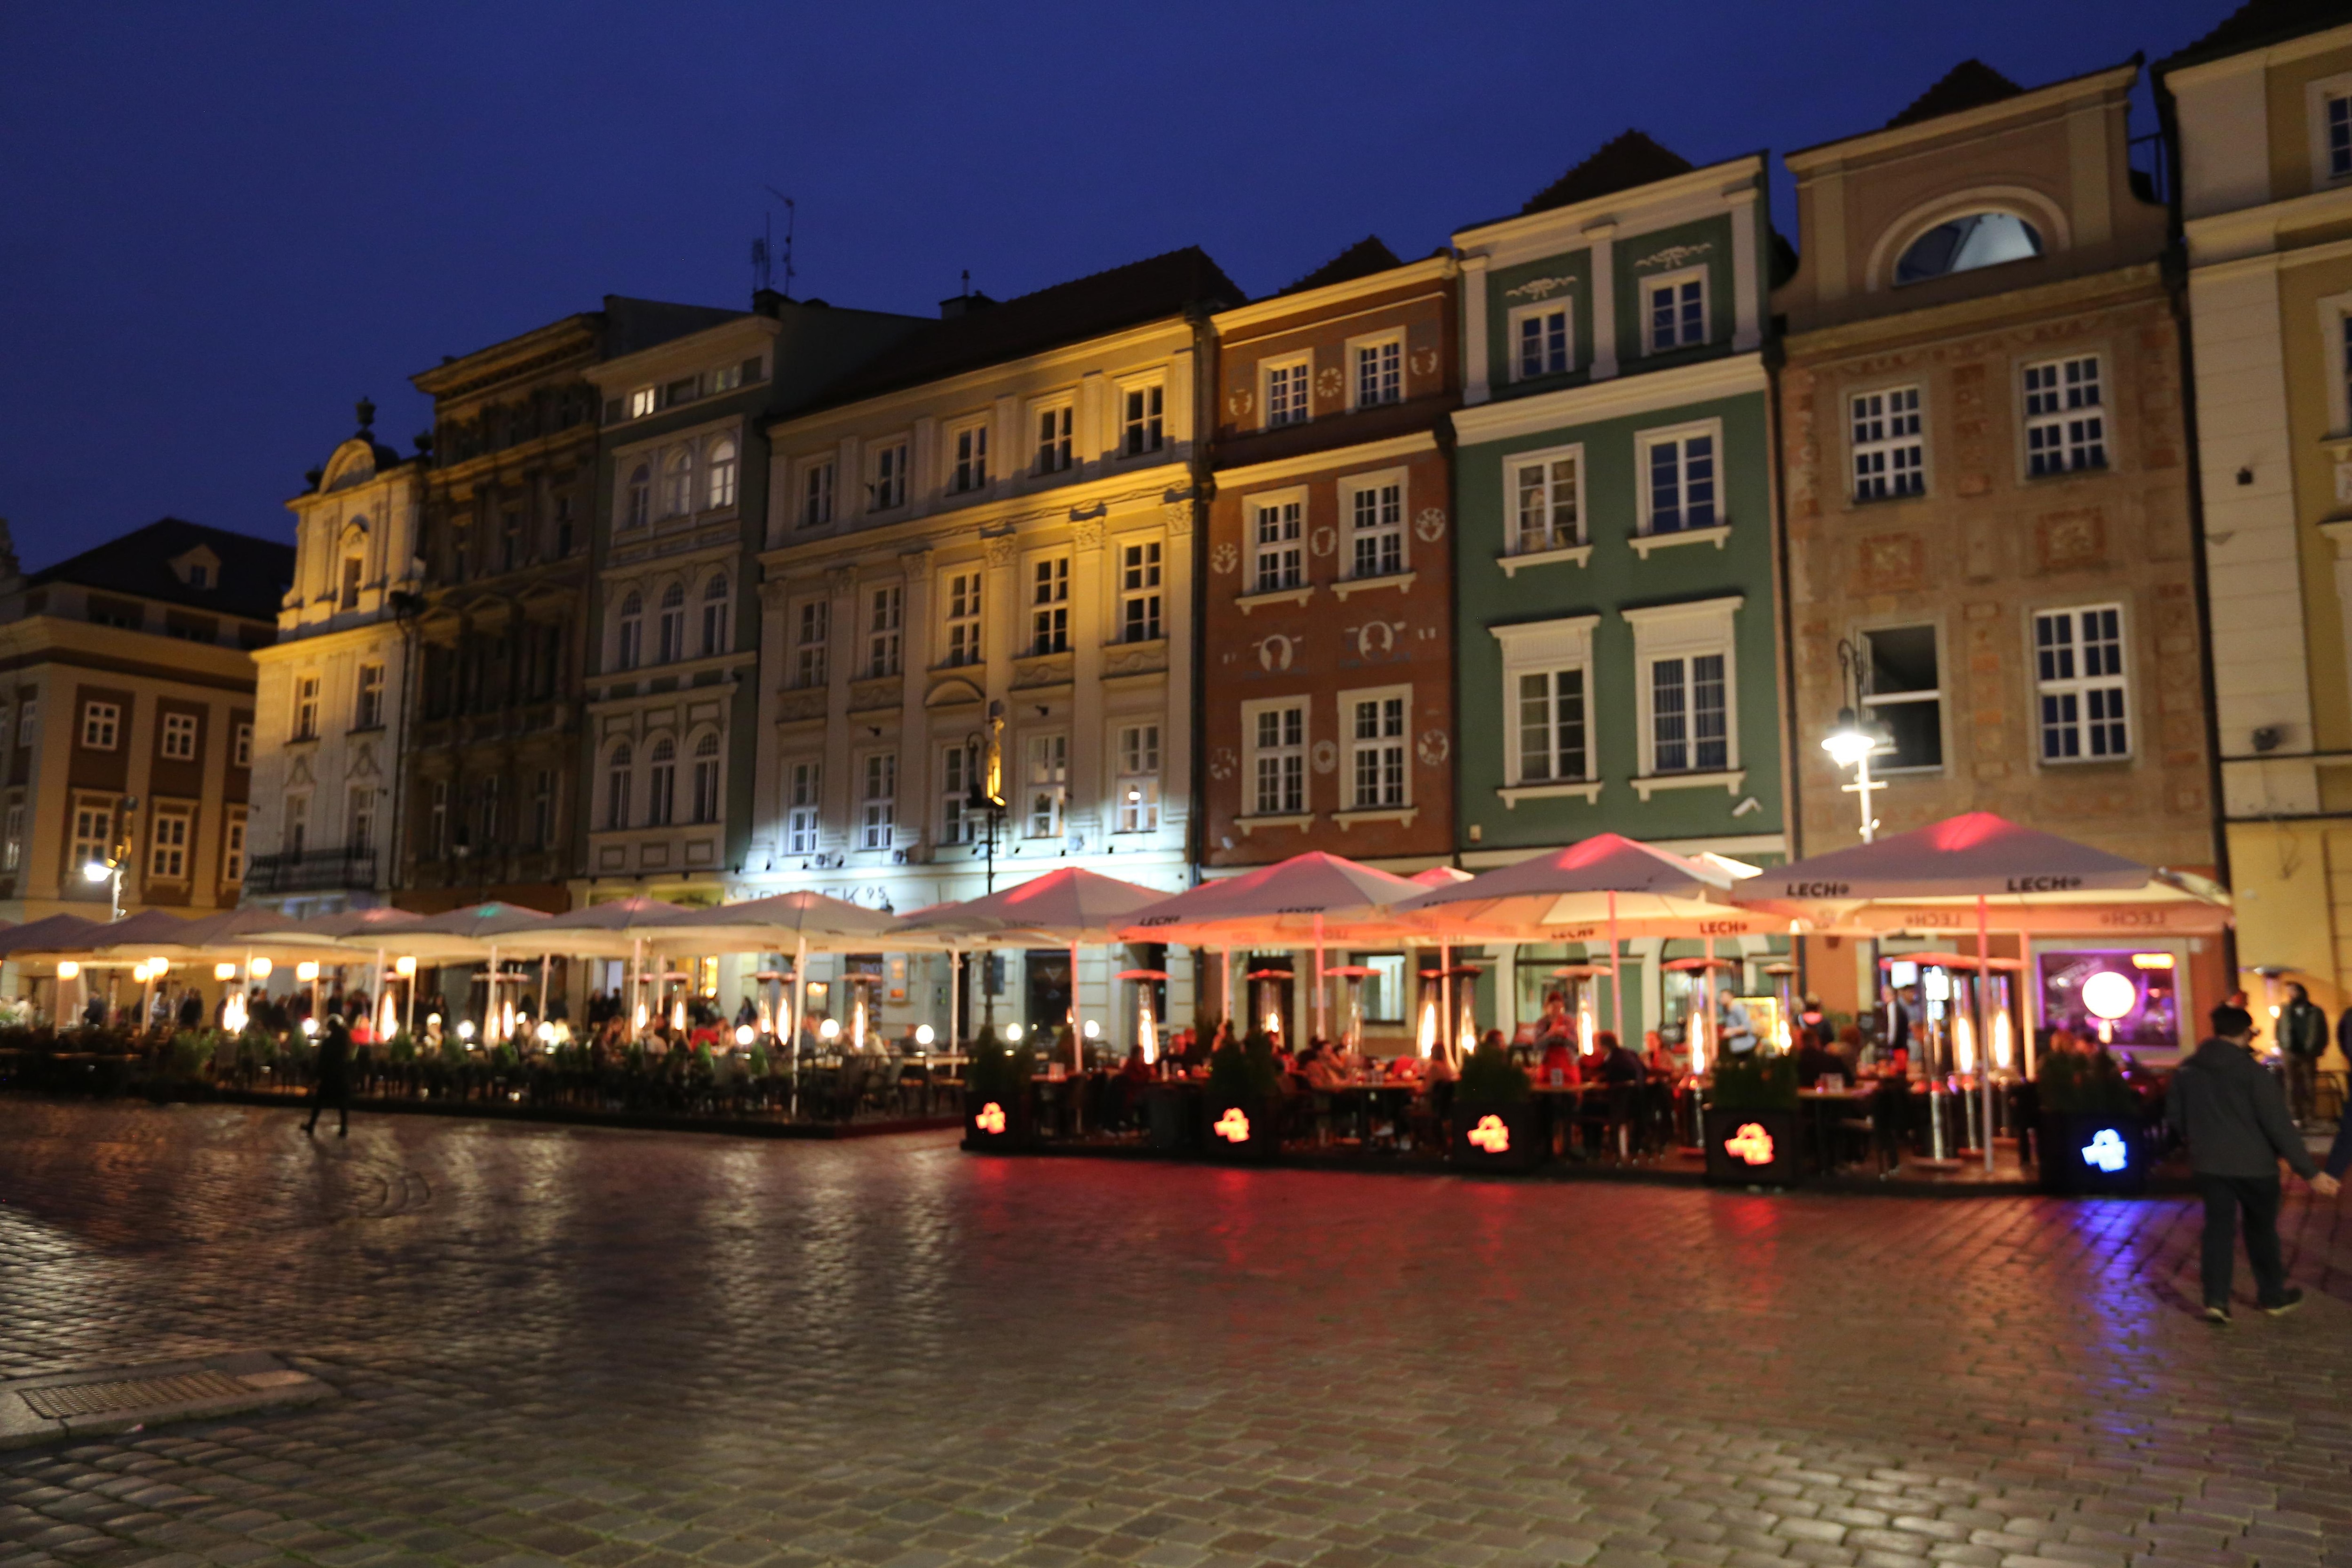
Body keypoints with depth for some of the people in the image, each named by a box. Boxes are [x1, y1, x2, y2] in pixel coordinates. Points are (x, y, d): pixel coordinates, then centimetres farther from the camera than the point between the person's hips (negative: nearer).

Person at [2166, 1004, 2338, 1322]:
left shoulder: (2187, 1070, 1)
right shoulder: (2253, 1071, -15)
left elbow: (2175, 1117, 9)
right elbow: (2278, 1125, -18)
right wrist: (2311, 1171, -14)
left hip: (2209, 1163, 3)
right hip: (2254, 1163, -3)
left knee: (2218, 1229, 8)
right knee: (2261, 1230, 15)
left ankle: (2216, 1300, -1)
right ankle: (2273, 1296, 29)